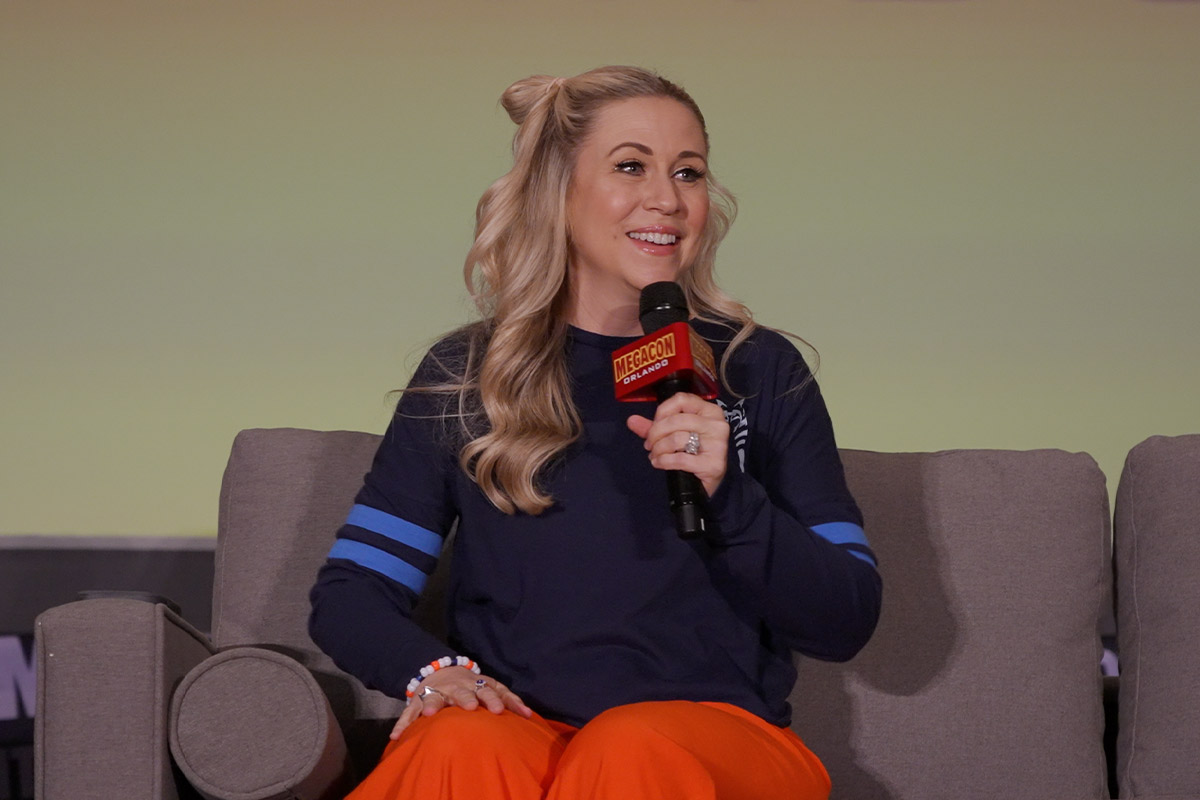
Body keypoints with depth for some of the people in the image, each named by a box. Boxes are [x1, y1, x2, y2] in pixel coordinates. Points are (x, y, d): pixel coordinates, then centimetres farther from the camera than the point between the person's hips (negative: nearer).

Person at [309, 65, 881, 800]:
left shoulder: (760, 371, 10)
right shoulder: (465, 377, 12)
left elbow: (848, 621, 4)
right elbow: (349, 594, 9)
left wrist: (728, 498, -12)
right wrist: (431, 669, -13)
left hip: (716, 735, 0)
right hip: (514, 725, 0)